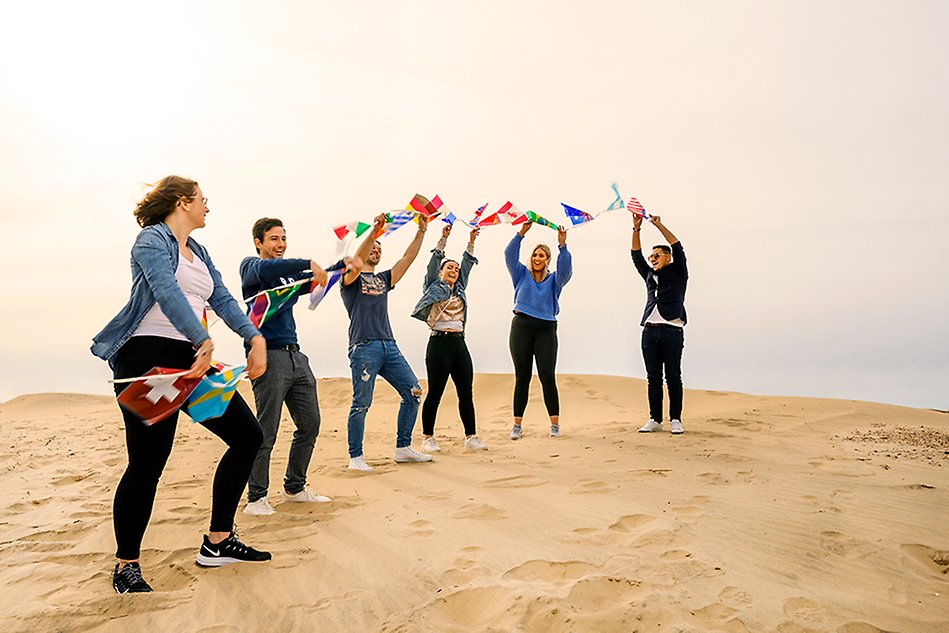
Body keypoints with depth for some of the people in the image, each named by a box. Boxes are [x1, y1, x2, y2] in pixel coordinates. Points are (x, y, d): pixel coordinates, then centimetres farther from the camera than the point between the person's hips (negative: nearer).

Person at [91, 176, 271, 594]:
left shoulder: (197, 252, 22)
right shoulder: (152, 239, -3)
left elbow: (223, 300, 12)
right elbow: (168, 292, -20)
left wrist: (255, 338, -3)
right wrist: (204, 342, -32)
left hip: (191, 361, 9)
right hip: (148, 359, -9)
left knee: (247, 435, 2)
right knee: (148, 463, -6)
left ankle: (217, 543, 12)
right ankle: (126, 566, 13)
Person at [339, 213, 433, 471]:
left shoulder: (383, 279, 24)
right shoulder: (351, 279, 7)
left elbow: (407, 259, 16)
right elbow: (357, 260, -15)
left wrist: (421, 231, 9)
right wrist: (374, 231, -27)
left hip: (389, 346, 7)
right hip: (363, 347, -6)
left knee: (413, 392, 1)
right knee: (361, 404, -5)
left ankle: (403, 448, 11)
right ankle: (355, 457, 7)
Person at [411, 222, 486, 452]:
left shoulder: (459, 289, 20)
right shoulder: (434, 286, 7)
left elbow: (467, 264, 17)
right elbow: (435, 260, -1)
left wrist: (471, 242, 10)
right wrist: (443, 238, -7)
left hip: (459, 343, 6)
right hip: (439, 342, -6)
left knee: (466, 392, 3)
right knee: (435, 393, -3)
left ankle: (471, 437, 7)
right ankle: (428, 438, 7)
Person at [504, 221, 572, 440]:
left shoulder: (554, 280, 13)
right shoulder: (521, 275, 13)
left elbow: (565, 268, -6)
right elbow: (510, 255, 1)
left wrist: (562, 246, -18)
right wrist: (522, 233, -8)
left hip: (546, 329, 0)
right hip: (522, 326, 0)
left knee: (547, 376, -7)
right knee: (522, 377, 1)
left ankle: (555, 424, -2)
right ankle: (517, 424, 6)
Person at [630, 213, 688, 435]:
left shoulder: (677, 273, 10)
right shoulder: (649, 275, 22)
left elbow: (677, 248, -1)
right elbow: (636, 255, 16)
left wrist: (659, 226, -4)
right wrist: (636, 229, 5)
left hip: (672, 330, -5)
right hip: (650, 331, 5)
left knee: (673, 377, -2)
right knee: (653, 378, 5)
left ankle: (676, 420, 3)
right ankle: (655, 419, 9)